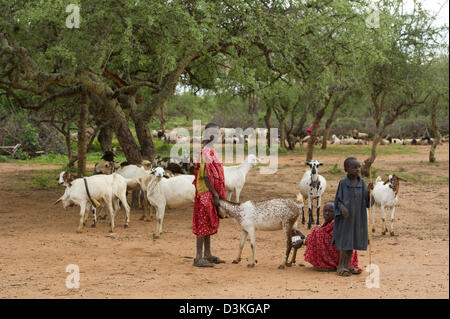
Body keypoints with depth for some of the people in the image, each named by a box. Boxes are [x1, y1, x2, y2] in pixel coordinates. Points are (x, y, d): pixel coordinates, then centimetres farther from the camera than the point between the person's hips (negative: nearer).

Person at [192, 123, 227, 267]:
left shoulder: (209, 151, 15)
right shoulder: (206, 152, -17)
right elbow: (205, 175, -21)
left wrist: (217, 193, 19)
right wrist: (214, 193, -20)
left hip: (210, 194, 10)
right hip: (206, 194, -10)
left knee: (209, 224, 15)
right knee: (204, 224, -7)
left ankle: (207, 254, 23)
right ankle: (199, 258, -3)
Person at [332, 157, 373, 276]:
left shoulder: (362, 182, 1)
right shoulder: (343, 182, -10)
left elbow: (367, 201, 1)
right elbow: (338, 199, -5)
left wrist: (368, 191, -17)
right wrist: (342, 208, -23)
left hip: (358, 217, 4)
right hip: (345, 217, -4)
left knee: (353, 241, 11)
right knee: (345, 241, 1)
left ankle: (347, 265, 23)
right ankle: (341, 266, 12)